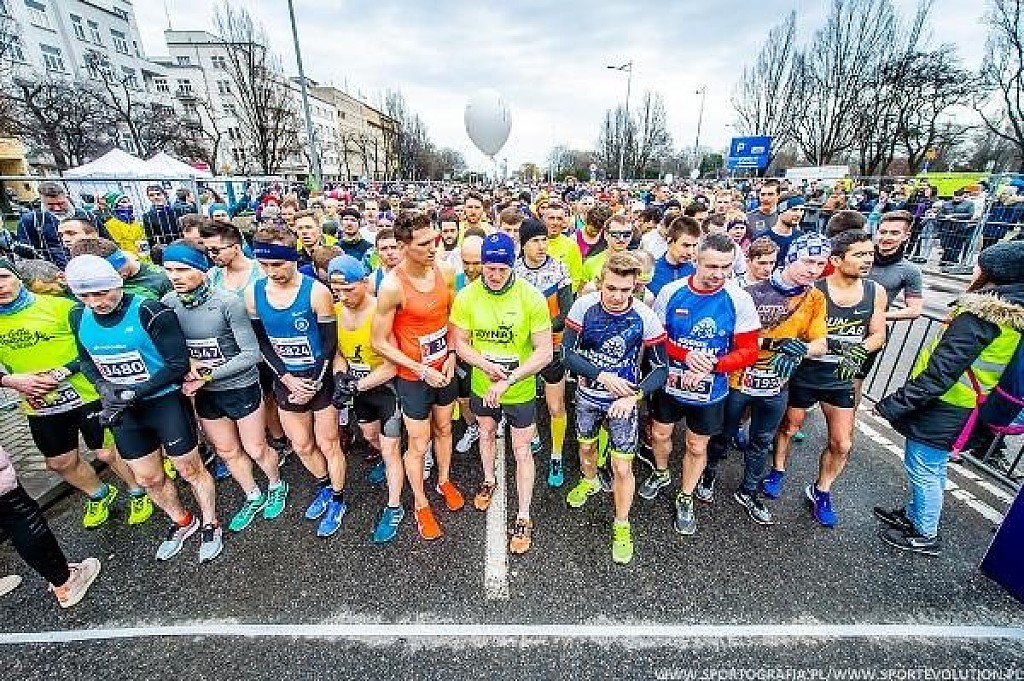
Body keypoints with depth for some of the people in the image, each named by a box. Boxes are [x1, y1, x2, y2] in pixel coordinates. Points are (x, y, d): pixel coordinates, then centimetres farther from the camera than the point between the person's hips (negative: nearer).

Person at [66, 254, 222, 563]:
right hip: (124, 412, 6)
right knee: (149, 479, 18)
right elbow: (87, 362, 14)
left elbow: (179, 364, -18)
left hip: (166, 402, -6)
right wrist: (104, 388, -6)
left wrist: (134, 393, -20)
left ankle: (210, 525, 28)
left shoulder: (150, 312, -18)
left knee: (190, 470, 7)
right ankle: (182, 522, 41)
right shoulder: (79, 318, 2)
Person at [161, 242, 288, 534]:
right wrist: (187, 362, -14)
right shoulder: (168, 303, -6)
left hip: (241, 388, -5)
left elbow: (251, 354, -20)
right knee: (227, 451, 19)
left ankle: (277, 487, 38)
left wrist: (206, 375, -20)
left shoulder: (228, 302, -21)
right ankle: (254, 497, 41)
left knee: (256, 449, 9)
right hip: (204, 393, 5)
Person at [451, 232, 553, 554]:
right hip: (481, 386, 3)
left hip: (520, 390, -3)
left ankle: (523, 518, 31)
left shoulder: (531, 298, -22)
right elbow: (461, 344, -5)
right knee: (486, 434, 27)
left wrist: (507, 380, -27)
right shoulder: (466, 296, -14)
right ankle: (489, 480, 57)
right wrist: (486, 365, -23)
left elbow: (544, 352, -20)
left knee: (522, 452, 10)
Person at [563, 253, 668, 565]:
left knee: (622, 468, 3)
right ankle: (589, 481, 59)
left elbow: (660, 367, -13)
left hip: (623, 400, -2)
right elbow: (568, 353, -15)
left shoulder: (645, 317, -20)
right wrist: (602, 375, -26)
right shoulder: (584, 306, -18)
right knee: (586, 446, 25)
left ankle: (621, 527, 30)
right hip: (588, 395, 2)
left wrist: (634, 397, -27)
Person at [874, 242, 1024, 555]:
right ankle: (912, 515, 39)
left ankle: (925, 536, 23)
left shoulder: (981, 315, -23)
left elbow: (942, 370, -27)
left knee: (923, 471, 7)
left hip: (941, 410, -9)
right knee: (931, 469, 22)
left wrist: (895, 404, -22)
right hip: (963, 409, 9)